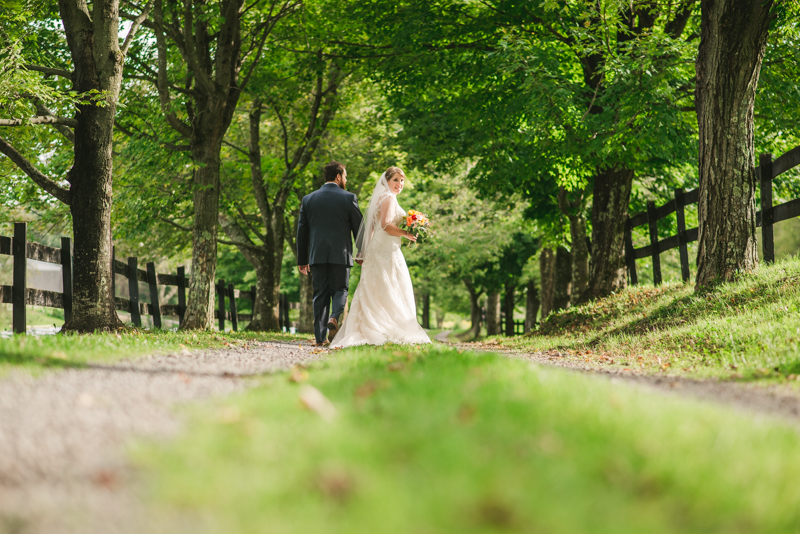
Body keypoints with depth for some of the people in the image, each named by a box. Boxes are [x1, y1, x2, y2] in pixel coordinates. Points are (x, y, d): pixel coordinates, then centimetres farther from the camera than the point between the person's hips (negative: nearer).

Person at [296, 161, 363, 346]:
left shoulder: (308, 199, 7)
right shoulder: (349, 198, -1)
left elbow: (302, 231, 9)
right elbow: (358, 228, 1)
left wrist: (302, 260, 14)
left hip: (317, 255, 2)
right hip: (341, 254, -2)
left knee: (320, 294, 7)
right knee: (340, 289, 9)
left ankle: (320, 336, 2)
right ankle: (334, 318, -19)